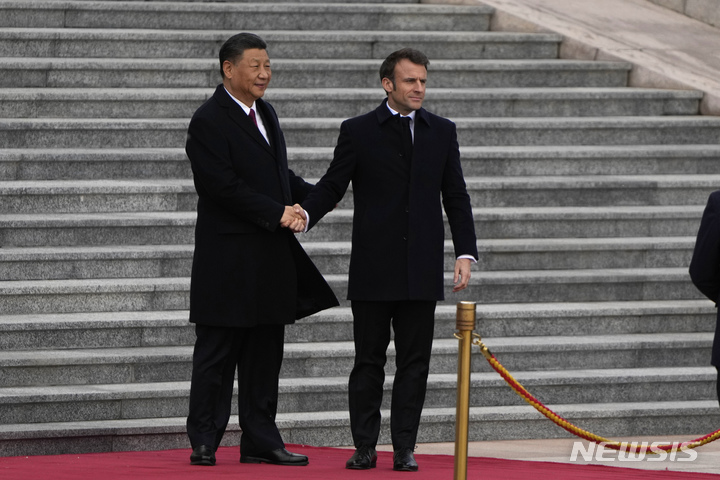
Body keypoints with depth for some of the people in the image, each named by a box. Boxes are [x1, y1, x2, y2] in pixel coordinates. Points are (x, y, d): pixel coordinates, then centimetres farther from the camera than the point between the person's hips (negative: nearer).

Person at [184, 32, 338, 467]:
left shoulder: (264, 113, 15)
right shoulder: (210, 121, -13)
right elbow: (224, 187, -19)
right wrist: (278, 214, -17)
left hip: (271, 258, 8)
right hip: (229, 257, -8)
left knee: (265, 352, 10)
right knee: (218, 352, -1)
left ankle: (260, 441, 15)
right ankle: (204, 442, 5)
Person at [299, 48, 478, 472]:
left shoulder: (442, 132, 9)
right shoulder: (358, 131, 2)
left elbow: (456, 197, 9)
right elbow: (332, 186, 0)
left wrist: (466, 252, 0)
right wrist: (304, 214, -20)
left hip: (422, 271, 2)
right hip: (373, 269, -2)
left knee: (414, 361, 2)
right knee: (369, 360, 3)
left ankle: (405, 448, 6)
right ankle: (365, 447, 9)